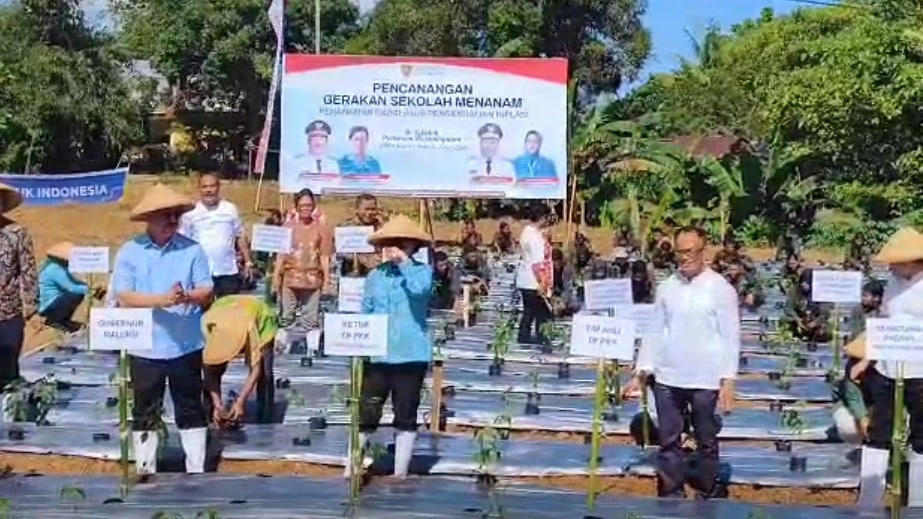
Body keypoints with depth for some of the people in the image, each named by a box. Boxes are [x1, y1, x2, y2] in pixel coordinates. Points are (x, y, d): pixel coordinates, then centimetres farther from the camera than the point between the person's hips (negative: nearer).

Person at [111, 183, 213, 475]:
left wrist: (187, 296, -23)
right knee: (144, 410, 9)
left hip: (186, 345, 1)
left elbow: (207, 293, -1)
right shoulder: (130, 252, -3)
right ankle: (144, 467, 22)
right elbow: (124, 297, -10)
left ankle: (196, 468, 20)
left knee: (190, 408, 10)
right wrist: (162, 300, -22)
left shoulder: (192, 250, -1)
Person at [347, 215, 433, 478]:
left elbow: (420, 289, -24)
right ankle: (351, 468, 9)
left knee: (406, 415, 6)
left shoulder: (422, 271, 0)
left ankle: (400, 472, 15)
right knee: (365, 413, 1)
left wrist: (405, 262, -19)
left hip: (410, 355, -2)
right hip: (376, 355, 3)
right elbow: (365, 313, 13)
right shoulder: (375, 276, 10)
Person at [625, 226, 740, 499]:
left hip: (706, 380, -3)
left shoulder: (720, 288, -5)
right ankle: (671, 496, 19)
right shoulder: (666, 287, 5)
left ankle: (708, 496, 22)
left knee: (706, 442, 10)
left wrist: (728, 380, -11)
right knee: (669, 442, 9)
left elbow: (730, 336, -6)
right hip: (667, 378, 3)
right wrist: (641, 372, 3)